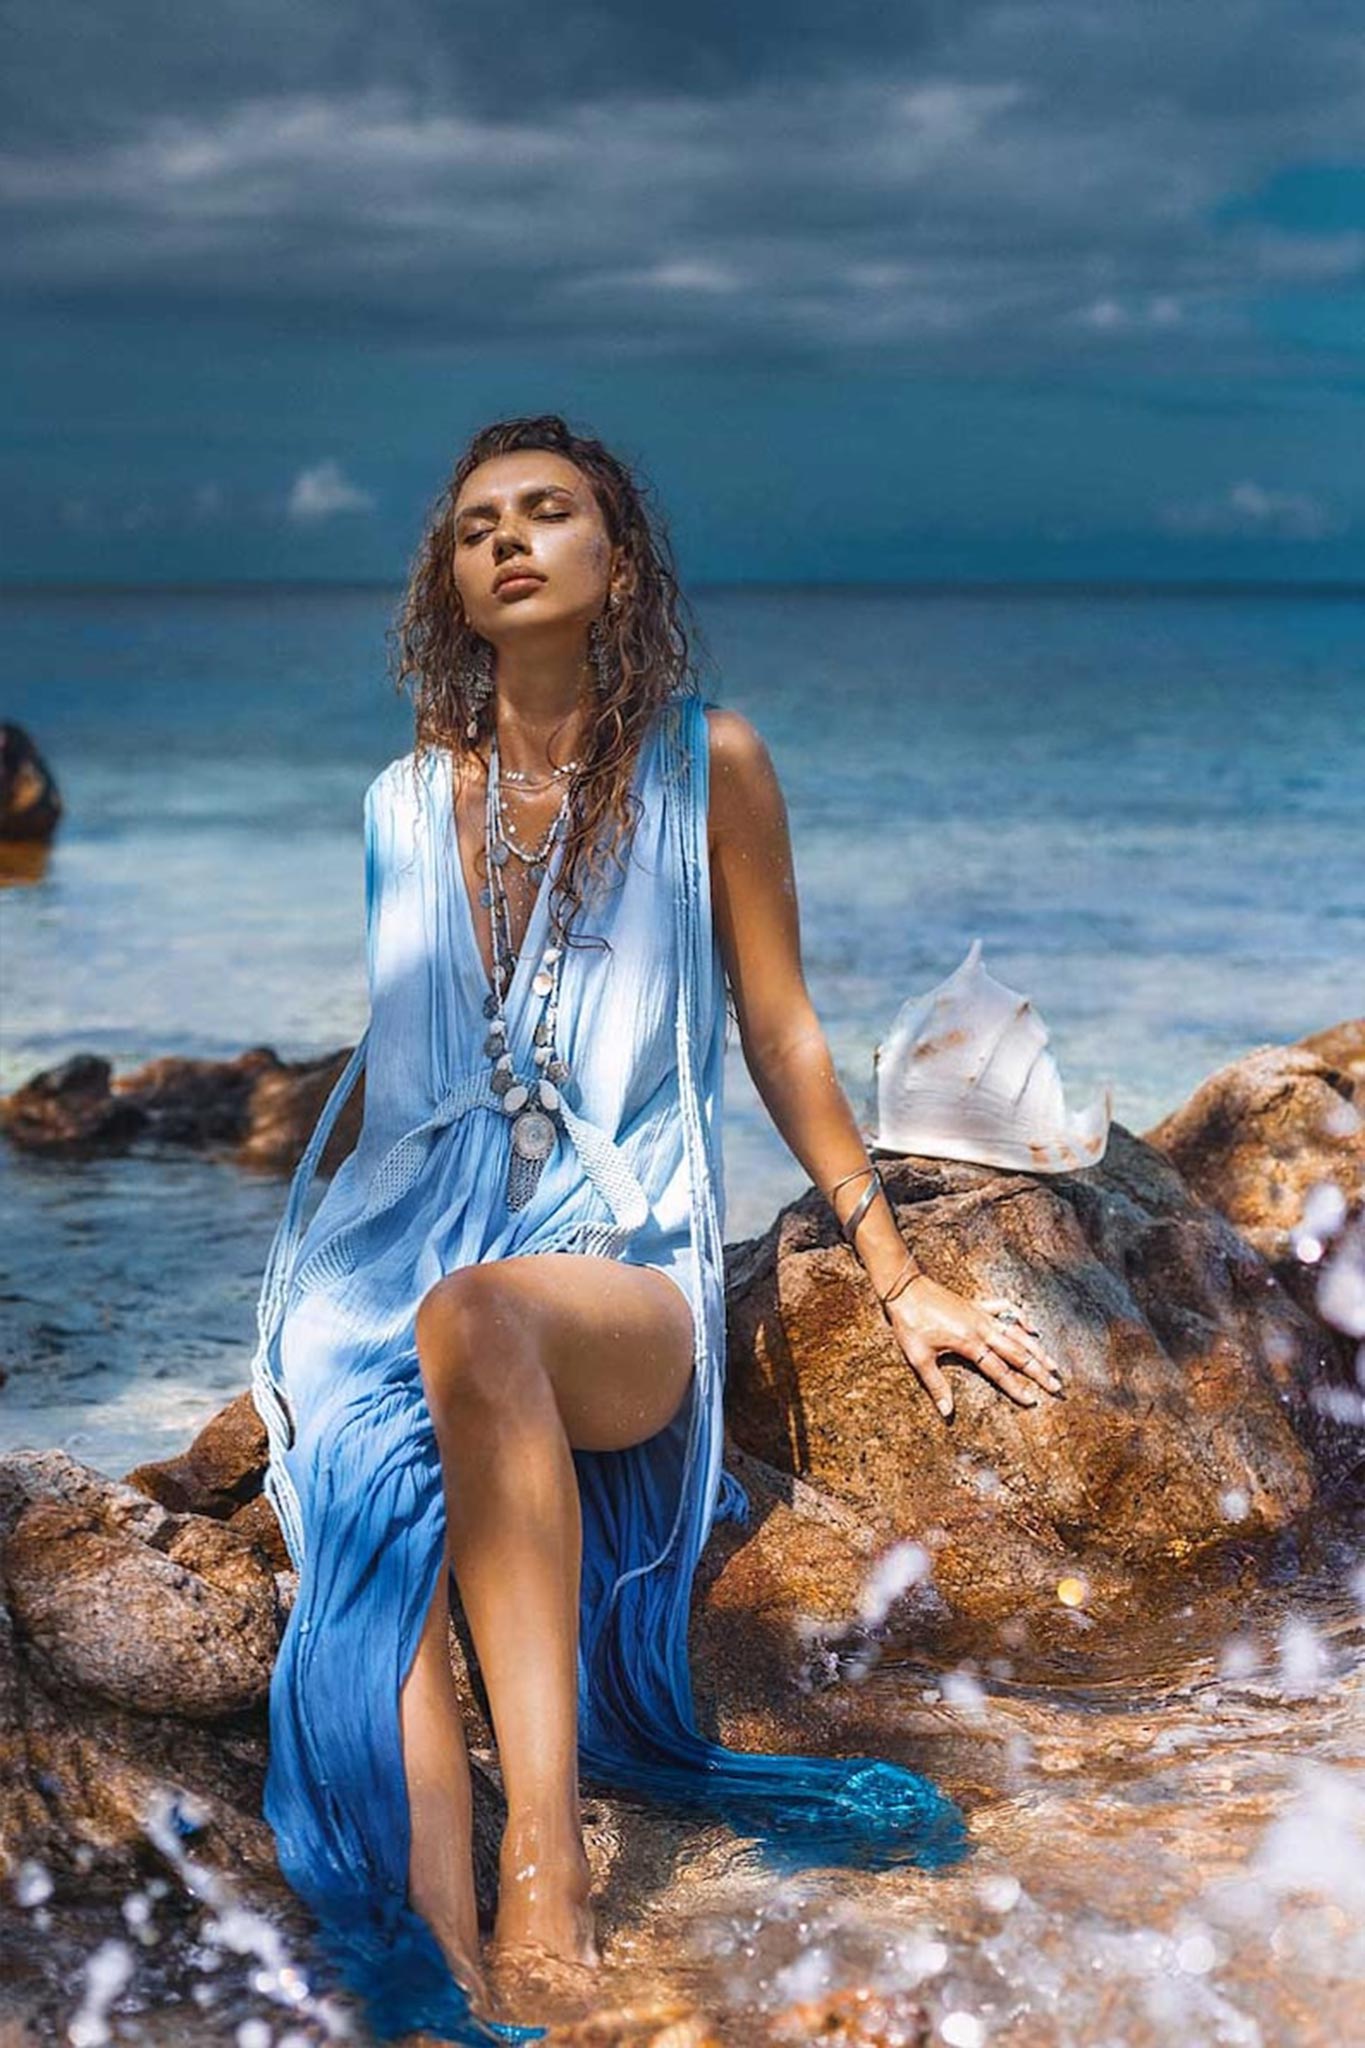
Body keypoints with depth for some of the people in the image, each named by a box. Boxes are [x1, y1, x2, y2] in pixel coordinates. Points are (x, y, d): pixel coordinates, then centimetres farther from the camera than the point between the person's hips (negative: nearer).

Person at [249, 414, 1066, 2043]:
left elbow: (778, 1035, 11)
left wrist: (896, 1278, 10)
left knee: (478, 1318, -41)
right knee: (377, 1532, -32)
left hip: (622, 1268, -2)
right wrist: (293, 1283, 21)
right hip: (398, 1243, 3)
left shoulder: (707, 764, 8)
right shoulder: (404, 801, 16)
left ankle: (545, 1842, -48)